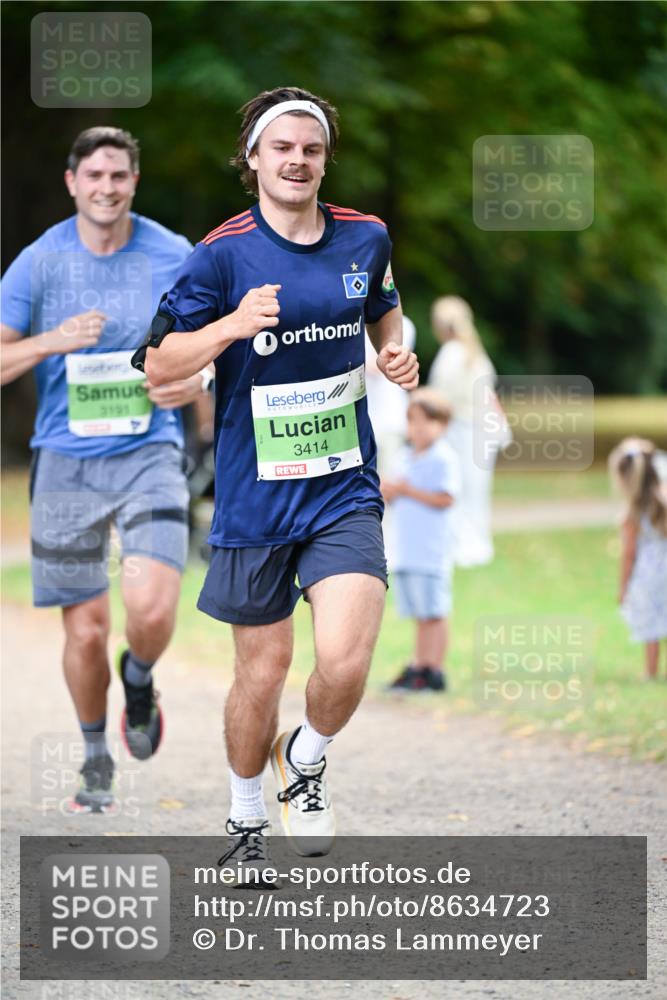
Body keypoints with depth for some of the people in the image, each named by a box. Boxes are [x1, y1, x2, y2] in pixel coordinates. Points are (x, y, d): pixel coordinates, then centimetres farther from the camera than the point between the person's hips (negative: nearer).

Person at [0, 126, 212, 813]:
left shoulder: (174, 257, 1)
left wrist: (196, 381, -10)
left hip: (149, 454, 0)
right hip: (66, 462, 1)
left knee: (151, 609, -20)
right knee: (85, 630, 2)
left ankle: (139, 680, 16)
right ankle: (95, 759, 27)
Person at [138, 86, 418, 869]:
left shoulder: (365, 238, 4)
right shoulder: (223, 253, -8)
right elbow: (158, 365, -7)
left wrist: (395, 354, 5)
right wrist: (232, 325, -23)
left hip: (345, 492, 2)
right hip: (254, 501, -2)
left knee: (345, 661, -16)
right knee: (262, 672, 6)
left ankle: (306, 761, 17)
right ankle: (245, 817, 31)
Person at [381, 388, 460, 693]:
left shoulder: (444, 459, -8)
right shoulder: (404, 458, 15)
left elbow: (445, 499, -16)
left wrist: (408, 491, -17)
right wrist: (388, 492, -2)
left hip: (432, 550, -7)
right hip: (406, 550, 7)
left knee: (434, 612, -4)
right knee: (419, 614, 12)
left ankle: (434, 671, -2)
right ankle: (419, 666, 17)